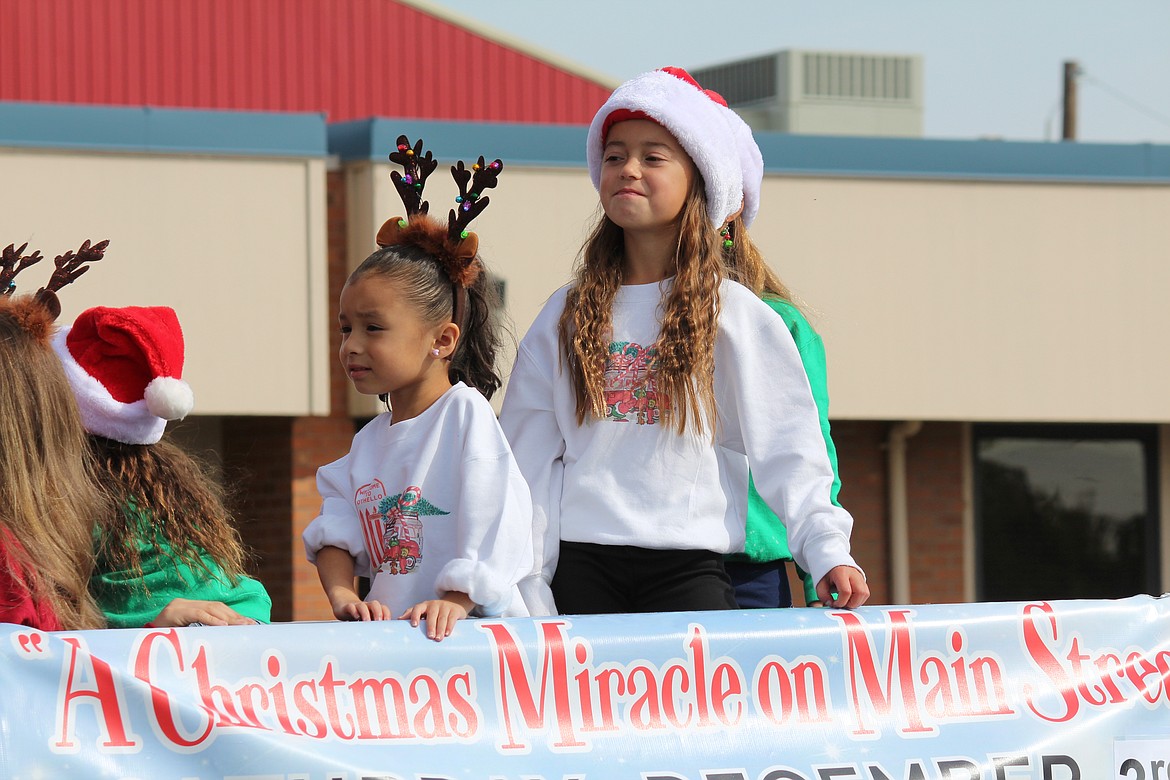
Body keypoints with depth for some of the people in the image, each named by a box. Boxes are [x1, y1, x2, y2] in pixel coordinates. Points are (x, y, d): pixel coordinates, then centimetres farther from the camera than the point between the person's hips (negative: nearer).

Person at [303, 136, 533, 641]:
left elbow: (490, 522, -8)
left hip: (470, 625, -5)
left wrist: (454, 603, -16)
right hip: (390, 631, 5)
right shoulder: (369, 441, 18)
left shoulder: (466, 413, -1)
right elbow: (335, 531, 12)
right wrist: (341, 595, -7)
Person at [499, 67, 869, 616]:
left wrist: (828, 554, -11)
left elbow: (787, 450, 1)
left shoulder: (734, 314, 5)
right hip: (582, 568, 2)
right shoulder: (566, 316, 13)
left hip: (689, 569, -2)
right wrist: (528, 592, 3)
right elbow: (531, 463, 11)